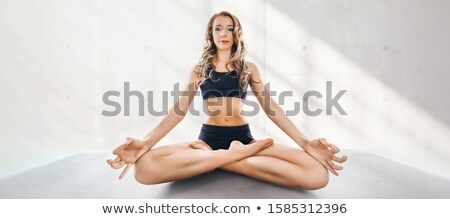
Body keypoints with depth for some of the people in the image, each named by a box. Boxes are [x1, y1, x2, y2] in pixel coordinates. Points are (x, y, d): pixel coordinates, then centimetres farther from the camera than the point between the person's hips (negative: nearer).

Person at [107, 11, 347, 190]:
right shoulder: (199, 69, 12)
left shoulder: (248, 68, 13)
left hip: (243, 137, 1)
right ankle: (236, 154, -23)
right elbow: (179, 109, 2)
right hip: (208, 137, 0)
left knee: (317, 174, -26)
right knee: (145, 166, -33)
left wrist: (305, 142, -10)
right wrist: (146, 142, -16)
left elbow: (270, 107, 5)